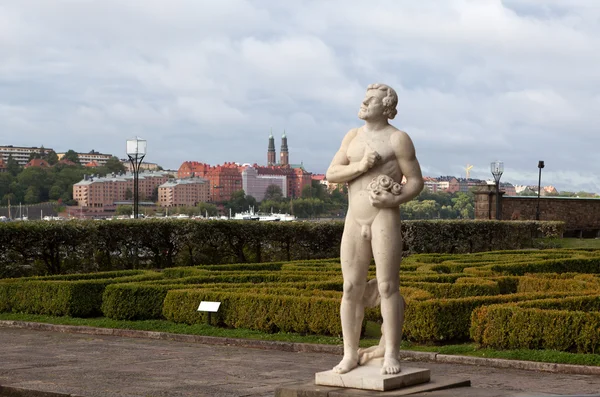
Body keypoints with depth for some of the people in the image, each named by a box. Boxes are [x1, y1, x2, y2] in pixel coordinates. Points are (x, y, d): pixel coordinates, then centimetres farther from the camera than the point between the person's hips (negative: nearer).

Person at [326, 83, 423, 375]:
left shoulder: (398, 139, -3)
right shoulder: (353, 136, 12)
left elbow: (416, 182, -4)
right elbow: (331, 175, 5)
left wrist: (394, 200, -22)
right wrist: (360, 166, -12)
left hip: (385, 218, -5)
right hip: (354, 221, 5)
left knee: (388, 287, -8)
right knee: (351, 289, 2)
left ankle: (391, 356, -3)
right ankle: (350, 355, 8)